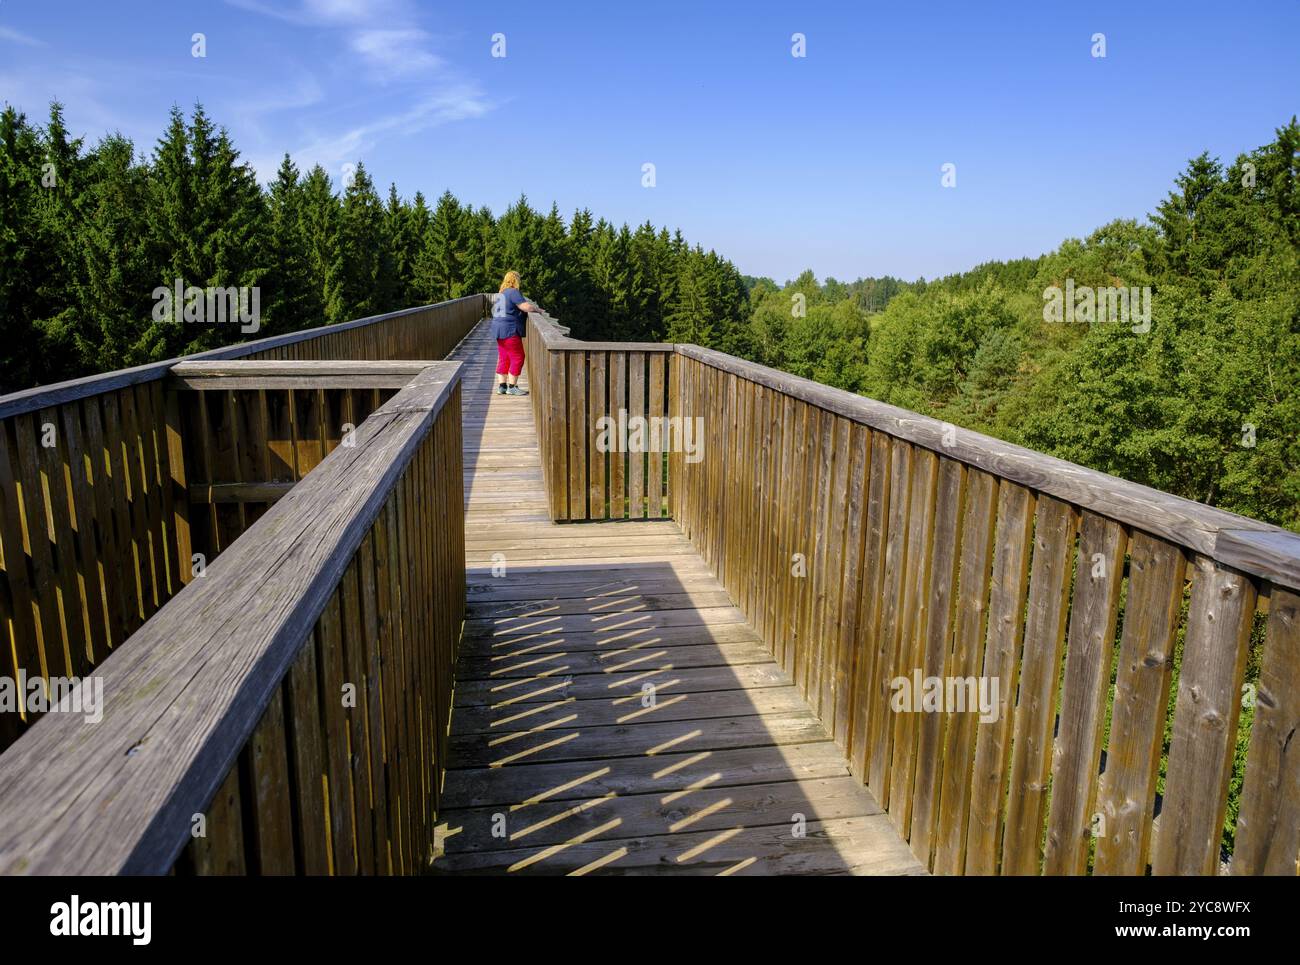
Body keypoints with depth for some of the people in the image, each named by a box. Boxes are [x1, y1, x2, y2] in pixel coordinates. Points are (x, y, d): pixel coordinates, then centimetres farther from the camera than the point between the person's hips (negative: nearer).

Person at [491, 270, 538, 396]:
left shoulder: (503, 293, 17)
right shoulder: (513, 292, -12)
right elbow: (527, 307, -20)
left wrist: (531, 306, 22)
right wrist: (537, 309, -1)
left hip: (500, 329, 10)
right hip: (509, 330, -10)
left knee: (503, 359, 11)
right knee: (517, 358, -5)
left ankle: (501, 386, 11)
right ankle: (512, 387, -4)